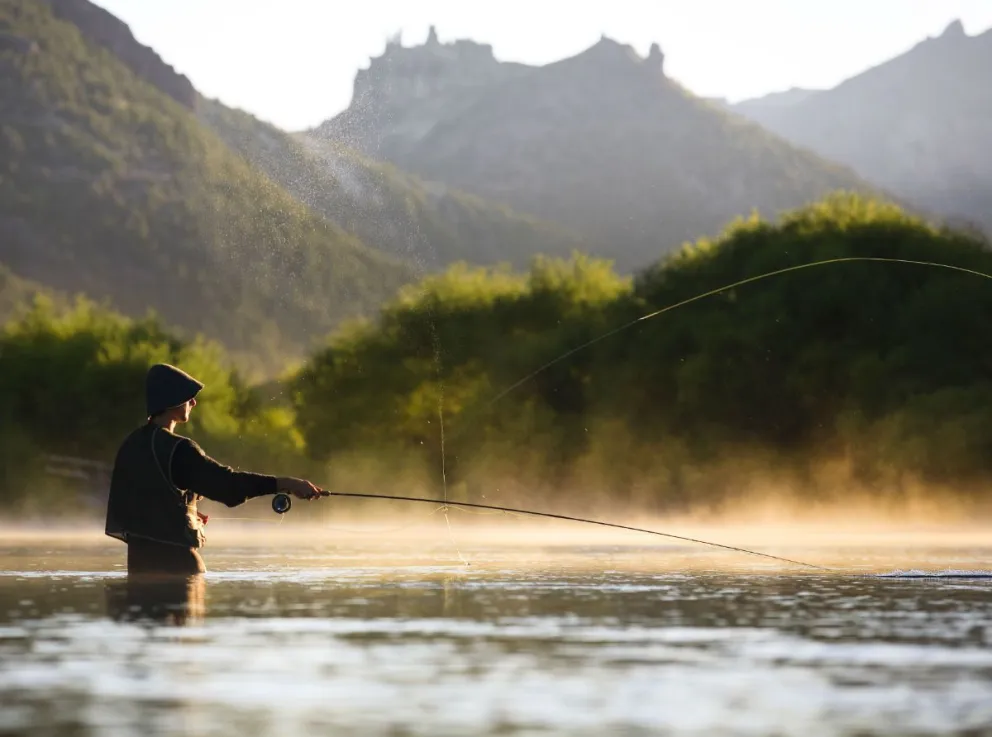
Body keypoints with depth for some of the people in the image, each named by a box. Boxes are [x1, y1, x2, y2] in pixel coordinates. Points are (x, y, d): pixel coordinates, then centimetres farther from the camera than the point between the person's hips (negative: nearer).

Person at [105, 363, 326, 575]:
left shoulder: (132, 444, 9)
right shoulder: (176, 450, -17)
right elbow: (225, 482, -25)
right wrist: (284, 483, -29)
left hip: (139, 556, 8)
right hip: (174, 558, -8)